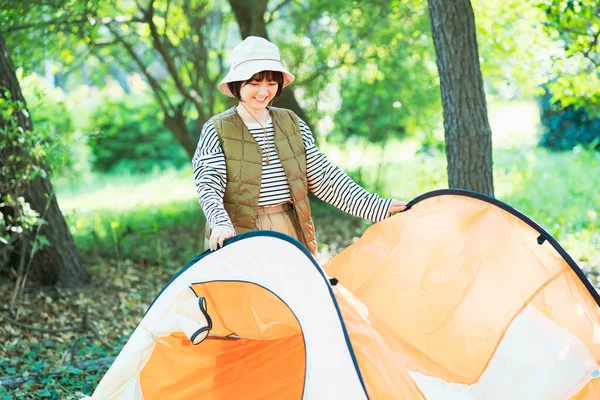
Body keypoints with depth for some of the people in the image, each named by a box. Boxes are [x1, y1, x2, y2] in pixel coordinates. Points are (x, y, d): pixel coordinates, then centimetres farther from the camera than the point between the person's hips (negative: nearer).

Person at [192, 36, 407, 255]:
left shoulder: (293, 124, 9)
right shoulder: (217, 130, -3)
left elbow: (323, 178, 9)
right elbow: (208, 186, -11)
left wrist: (375, 206, 2)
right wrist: (221, 224, -31)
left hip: (291, 236, 4)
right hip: (239, 241, -4)